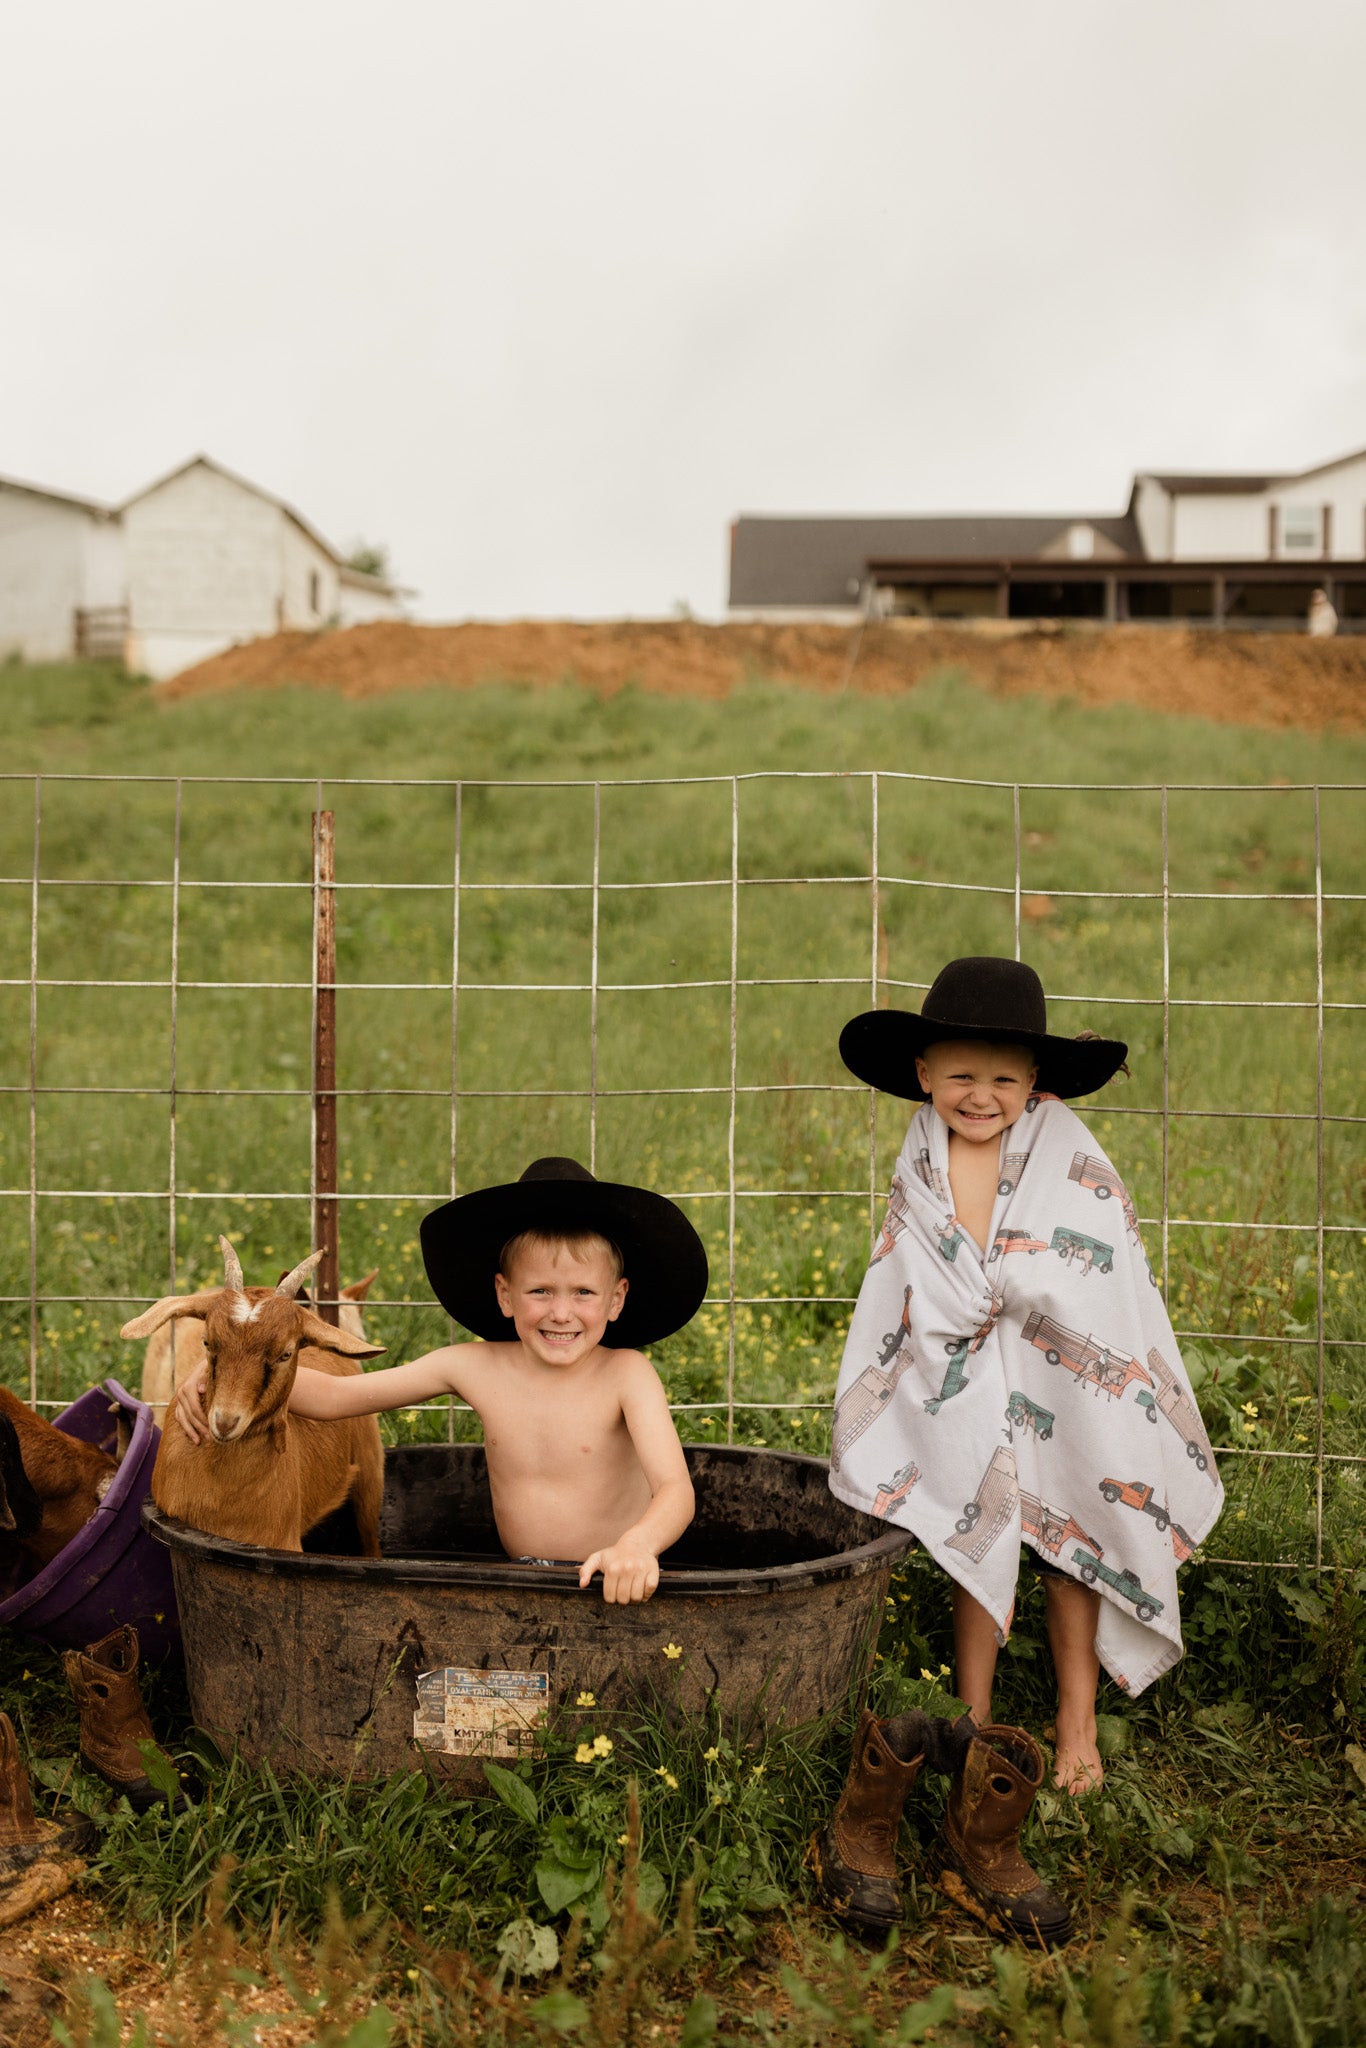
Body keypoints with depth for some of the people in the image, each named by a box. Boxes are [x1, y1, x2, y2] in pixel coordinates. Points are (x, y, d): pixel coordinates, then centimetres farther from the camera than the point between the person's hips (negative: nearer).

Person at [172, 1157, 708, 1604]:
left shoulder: (625, 1374, -12)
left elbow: (676, 1492, -24)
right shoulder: (476, 1367, -2)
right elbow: (332, 1395, 2)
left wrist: (637, 1545, -46)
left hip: (618, 1592, -3)